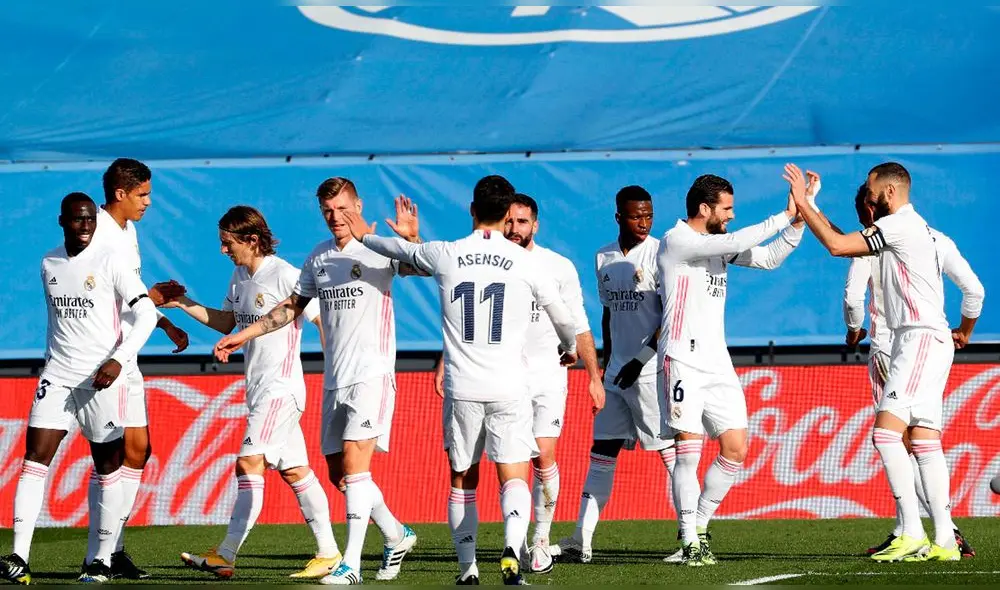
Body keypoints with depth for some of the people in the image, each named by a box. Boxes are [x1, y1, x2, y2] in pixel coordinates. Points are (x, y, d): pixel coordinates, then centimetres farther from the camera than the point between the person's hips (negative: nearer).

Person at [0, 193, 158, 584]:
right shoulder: (49, 265, 9)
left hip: (102, 379, -4)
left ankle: (103, 560, 10)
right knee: (34, 461, -8)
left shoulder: (109, 262, -6)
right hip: (56, 376, 4)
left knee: (108, 469, 2)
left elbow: (146, 314, -10)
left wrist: (119, 359, -20)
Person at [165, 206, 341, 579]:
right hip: (259, 390, 9)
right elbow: (225, 322, 23)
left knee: (249, 463, -15)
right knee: (294, 471, 10)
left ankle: (226, 556, -18)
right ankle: (328, 552, 14)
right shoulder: (240, 276, 12)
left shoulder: (285, 276, -13)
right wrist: (183, 304, 12)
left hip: (281, 388, -9)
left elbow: (323, 321, -11)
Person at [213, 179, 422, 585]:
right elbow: (292, 307, 23)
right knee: (338, 473, 9)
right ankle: (396, 536, 29)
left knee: (354, 463, -16)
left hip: (372, 374, -7)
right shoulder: (319, 258, 13)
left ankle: (351, 565, -16)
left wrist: (412, 240, -42)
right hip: (334, 380, 7)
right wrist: (242, 336, 21)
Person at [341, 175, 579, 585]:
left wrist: (365, 236, 43)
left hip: (462, 389, 1)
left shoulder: (445, 256, 1)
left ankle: (467, 567, 17)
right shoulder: (524, 262, -2)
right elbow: (563, 318, 11)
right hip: (510, 389, -1)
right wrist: (569, 348, 33)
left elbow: (398, 250, 21)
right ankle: (512, 547, -28)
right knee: (514, 478, -3)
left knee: (462, 481, 14)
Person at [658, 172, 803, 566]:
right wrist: (785, 216, -15)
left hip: (718, 363, 8)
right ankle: (690, 542, -6)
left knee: (735, 450, 2)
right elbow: (736, 243, -20)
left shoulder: (718, 244, 14)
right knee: (688, 450, -11)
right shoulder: (676, 241, -9)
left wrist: (799, 221, 4)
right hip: (683, 361, -8)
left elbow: (769, 258, 17)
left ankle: (699, 524, 18)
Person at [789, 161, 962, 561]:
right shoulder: (914, 226, 21)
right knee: (924, 439, 6)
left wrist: (802, 203, -5)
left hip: (920, 338, -10)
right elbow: (848, 245, 30)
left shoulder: (899, 225, -10)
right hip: (920, 339, 10)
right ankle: (944, 540, 2)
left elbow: (837, 246, -13)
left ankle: (912, 534, -22)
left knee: (887, 431, -16)